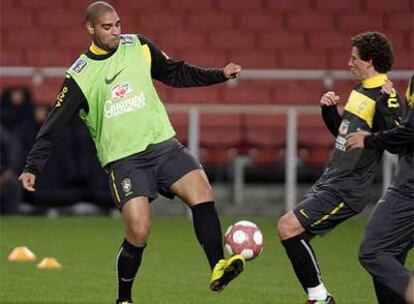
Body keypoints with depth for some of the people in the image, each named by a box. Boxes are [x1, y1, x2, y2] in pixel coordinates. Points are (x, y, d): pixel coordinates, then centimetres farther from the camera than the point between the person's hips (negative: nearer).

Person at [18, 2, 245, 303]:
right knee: (139, 232, -16)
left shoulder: (139, 47, 6)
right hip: (123, 159, -3)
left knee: (202, 191, -21)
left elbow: (176, 74, 19)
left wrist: (220, 75, 10)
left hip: (163, 144, 3)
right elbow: (53, 126, -1)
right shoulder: (79, 76, -3)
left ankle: (218, 269, -22)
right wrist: (33, 167, -8)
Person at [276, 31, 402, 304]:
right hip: (331, 180, 10)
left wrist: (386, 106, -38)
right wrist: (329, 108, 9)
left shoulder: (384, 97, -16)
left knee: (288, 227, -16)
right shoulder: (360, 90, 13)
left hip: (346, 190, -10)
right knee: (289, 230, 11)